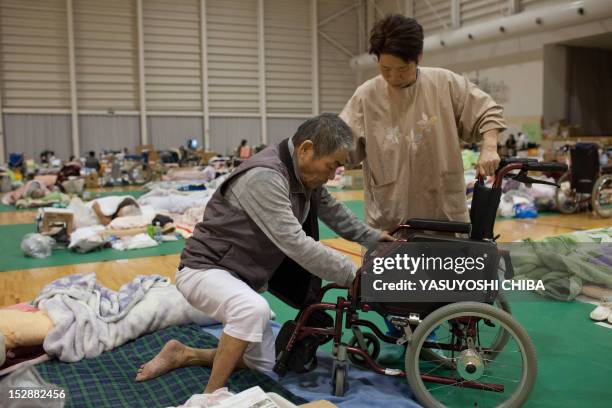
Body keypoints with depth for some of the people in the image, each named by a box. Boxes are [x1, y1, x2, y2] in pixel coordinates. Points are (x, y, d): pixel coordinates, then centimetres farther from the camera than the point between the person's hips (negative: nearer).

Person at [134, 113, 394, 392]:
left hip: (243, 276, 9)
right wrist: (353, 275, -25)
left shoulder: (305, 174, -2)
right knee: (254, 309, -41)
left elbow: (333, 211, 16)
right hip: (205, 269, -9)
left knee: (265, 363, 15)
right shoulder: (264, 177, -30)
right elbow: (296, 244, -32)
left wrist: (373, 237, 16)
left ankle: (183, 354, 25)